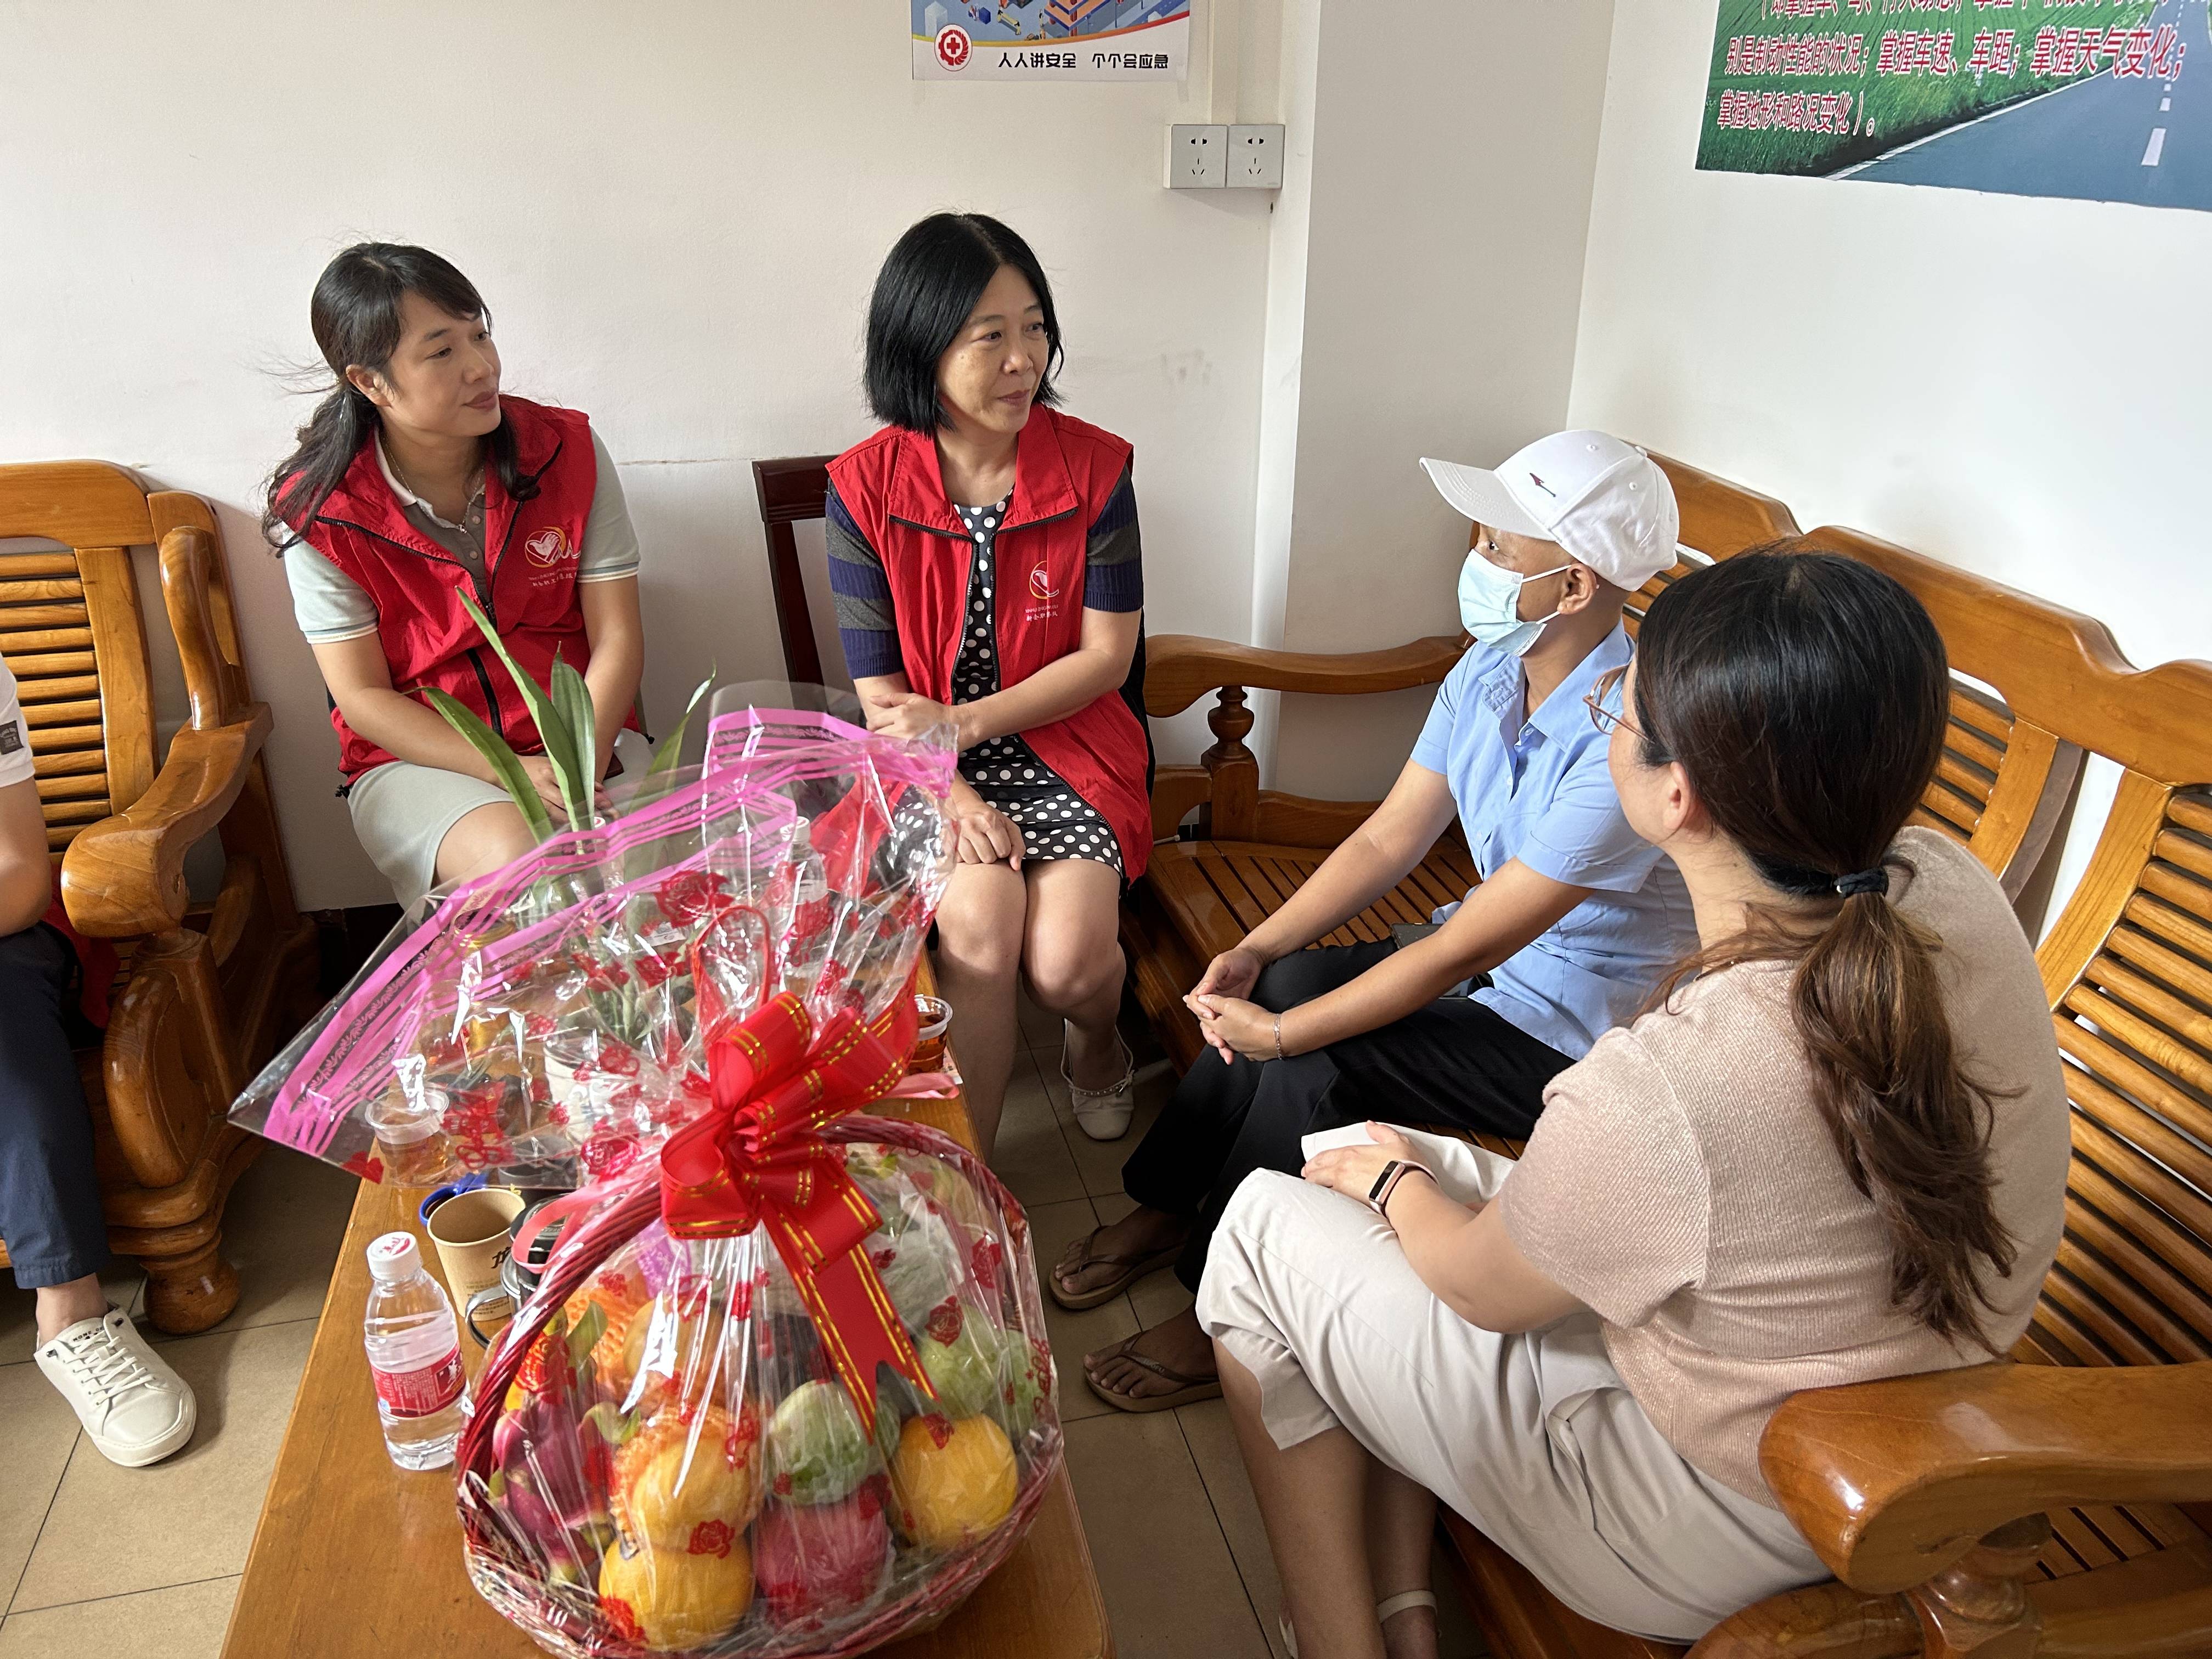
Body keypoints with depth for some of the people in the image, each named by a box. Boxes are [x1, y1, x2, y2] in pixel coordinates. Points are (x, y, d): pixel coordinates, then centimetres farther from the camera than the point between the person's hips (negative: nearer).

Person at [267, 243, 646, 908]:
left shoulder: (569, 452, -4)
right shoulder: (320, 513, -8)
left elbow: (617, 639, -6)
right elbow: (363, 699, -7)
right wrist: (516, 773, -21)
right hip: (415, 757, -2)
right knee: (516, 864, -33)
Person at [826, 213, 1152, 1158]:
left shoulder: (1094, 468, -5)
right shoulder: (864, 486, -6)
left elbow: (1107, 655, -5)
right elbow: (880, 692, -4)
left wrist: (967, 723, -15)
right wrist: (952, 796, -19)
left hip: (1069, 743, 0)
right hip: (930, 759, 0)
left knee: (1066, 963, -20)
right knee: (978, 930, -27)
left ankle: (1097, 1038, 20)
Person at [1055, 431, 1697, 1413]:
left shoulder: (1624, 746, -31)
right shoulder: (1491, 669, -4)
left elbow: (1458, 951, -29)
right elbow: (1389, 839, 1)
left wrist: (1282, 1032, -22)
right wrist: (1256, 951, -10)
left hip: (1575, 1034, -7)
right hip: (1494, 962, 7)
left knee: (1309, 1066, -22)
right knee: (1275, 988, -13)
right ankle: (1164, 1210, 8)